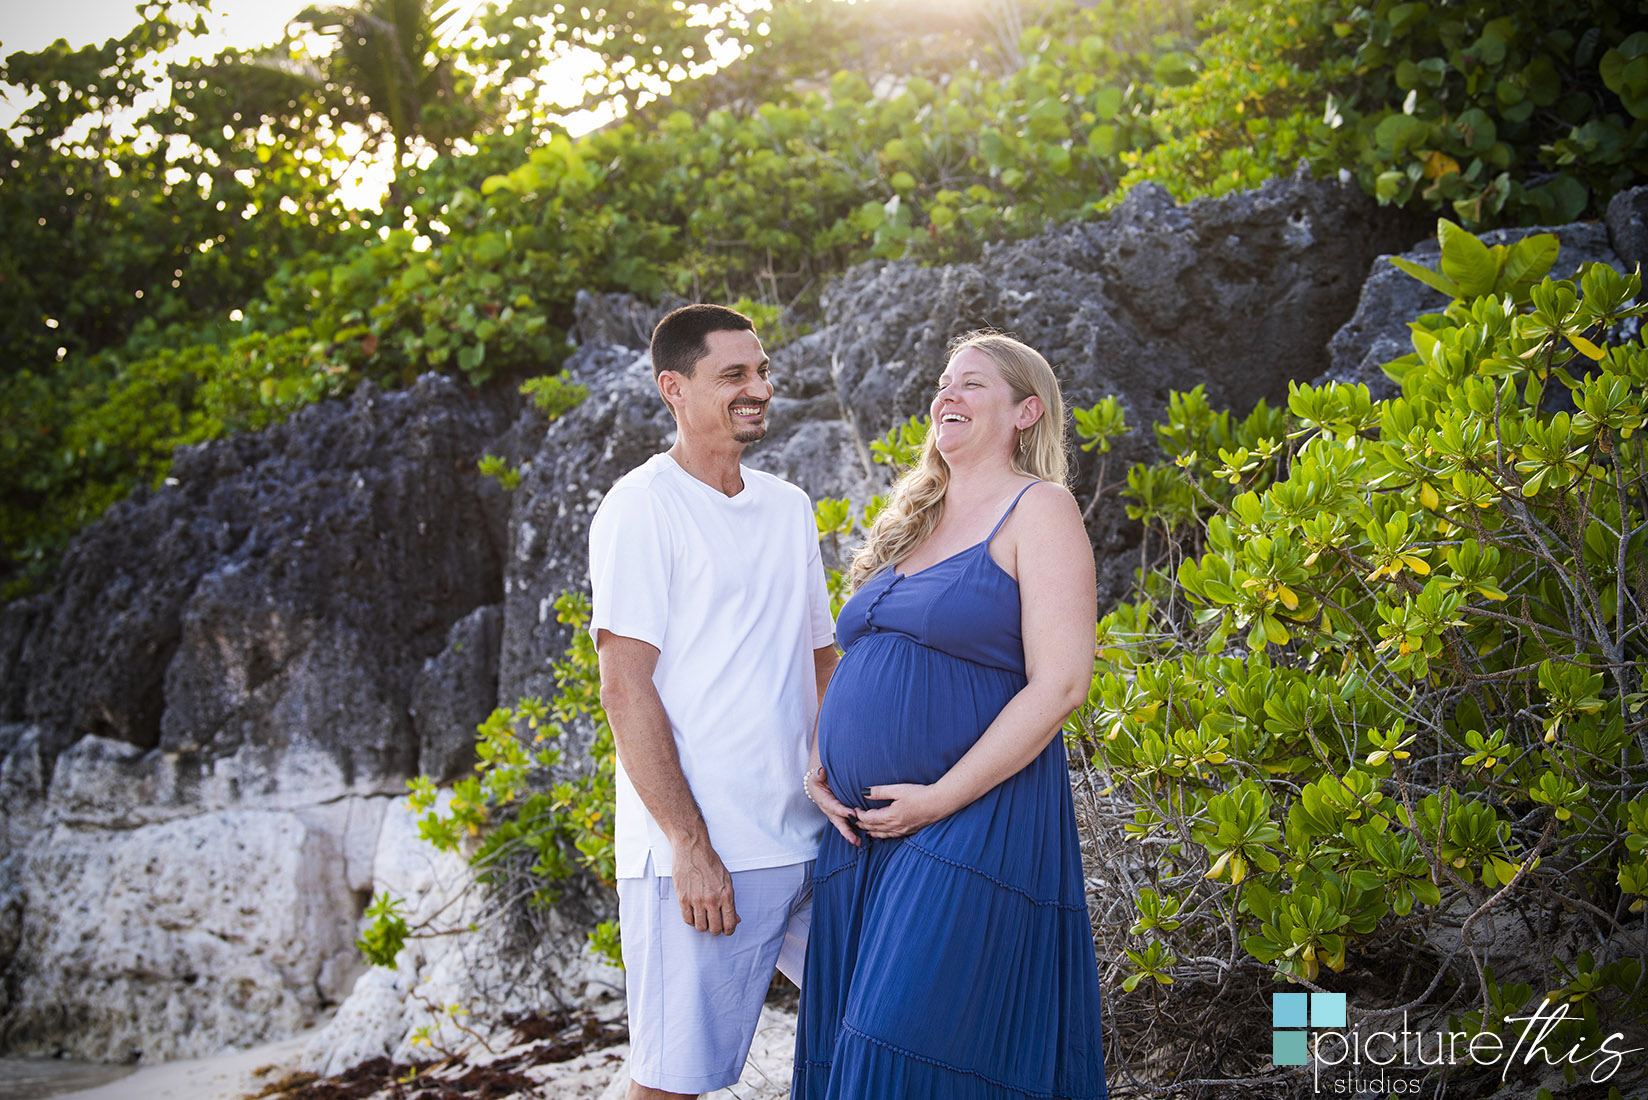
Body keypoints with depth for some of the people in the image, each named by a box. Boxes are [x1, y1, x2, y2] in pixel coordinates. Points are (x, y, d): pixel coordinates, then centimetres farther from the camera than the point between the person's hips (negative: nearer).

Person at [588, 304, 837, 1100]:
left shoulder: (789, 506, 14)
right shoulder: (643, 506, -7)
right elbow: (625, 686, -13)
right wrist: (689, 848, -17)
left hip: (811, 843, 7)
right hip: (700, 854, -7)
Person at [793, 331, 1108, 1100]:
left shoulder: (1039, 509, -4)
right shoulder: (910, 522, 19)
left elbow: (1060, 684, -14)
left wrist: (939, 798, -16)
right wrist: (817, 769, 6)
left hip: (973, 825, -7)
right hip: (864, 831, 7)